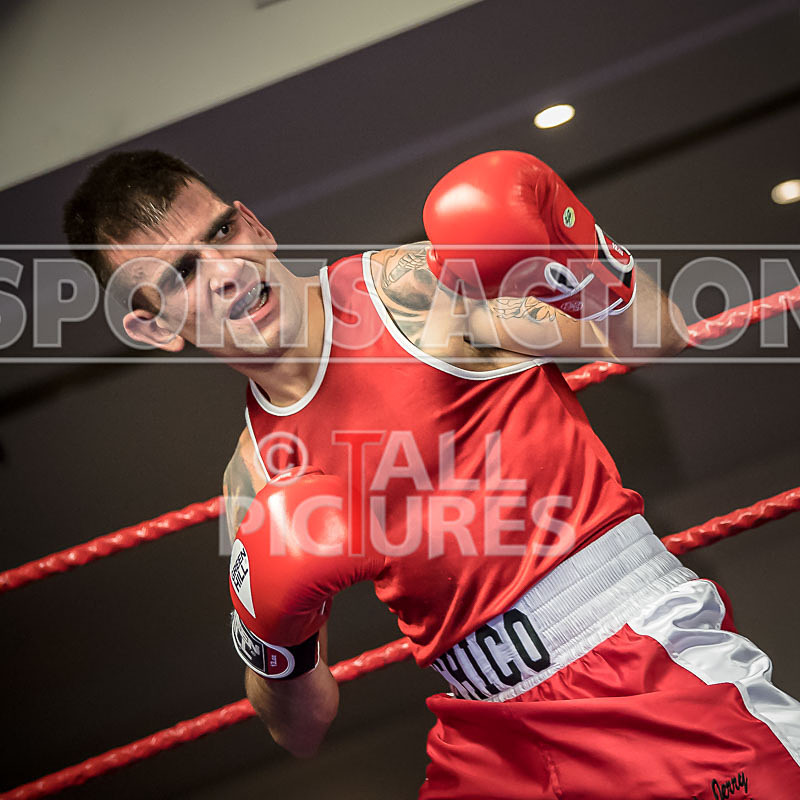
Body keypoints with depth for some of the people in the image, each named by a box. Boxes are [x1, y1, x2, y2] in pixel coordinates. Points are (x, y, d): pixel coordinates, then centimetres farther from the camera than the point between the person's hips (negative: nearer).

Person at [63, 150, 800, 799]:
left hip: (656, 652, -4)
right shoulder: (257, 483, 7)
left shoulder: (417, 287, -5)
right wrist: (272, 609, -6)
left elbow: (657, 334, -3)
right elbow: (303, 730, 13)